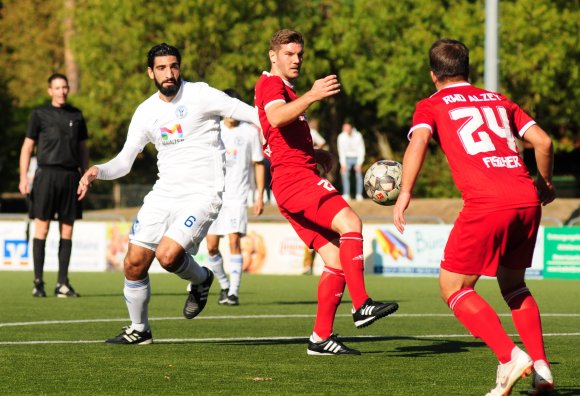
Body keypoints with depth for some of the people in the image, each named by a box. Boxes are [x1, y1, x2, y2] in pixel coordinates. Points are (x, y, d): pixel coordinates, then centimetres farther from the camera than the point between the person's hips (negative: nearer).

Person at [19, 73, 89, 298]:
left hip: (71, 176, 3)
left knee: (67, 231, 2)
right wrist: (23, 178, -5)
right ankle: (38, 282, -1)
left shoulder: (76, 116, 14)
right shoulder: (40, 114, 4)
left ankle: (62, 283, 5)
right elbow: (27, 146, 4)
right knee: (42, 229, -5)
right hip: (47, 174, -3)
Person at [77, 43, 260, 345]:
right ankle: (139, 330, 22)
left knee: (168, 255, -24)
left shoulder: (199, 95, -8)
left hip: (202, 194, -6)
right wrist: (98, 171, -8)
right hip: (164, 193, 6)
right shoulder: (146, 112, 8)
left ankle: (201, 279, 11)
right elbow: (124, 161, 12)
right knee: (134, 263, 2)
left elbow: (245, 112, -10)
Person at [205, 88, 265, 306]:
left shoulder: (250, 132, 2)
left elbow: (258, 164, 7)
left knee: (234, 241, -15)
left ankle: (234, 292, -13)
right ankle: (224, 285, 22)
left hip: (237, 196, -3)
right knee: (211, 246, 1)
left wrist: (260, 196, 1)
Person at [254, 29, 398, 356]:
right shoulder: (270, 84, -2)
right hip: (295, 178, -10)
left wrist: (317, 154, 21)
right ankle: (362, 305, -37)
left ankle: (322, 338, 3)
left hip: (301, 179, 10)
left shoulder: (286, 90, 29)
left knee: (337, 261, 3)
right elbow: (275, 117, -26)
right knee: (349, 222, -28)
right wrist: (311, 96, -40)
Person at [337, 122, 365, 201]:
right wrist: (343, 164, -13)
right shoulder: (341, 137, -15)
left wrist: (359, 164, -17)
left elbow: (361, 150, -13)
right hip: (347, 158, 1)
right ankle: (346, 194, -14)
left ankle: (359, 195, -7)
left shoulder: (358, 136, -18)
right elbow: (341, 151, -9)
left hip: (357, 157, -1)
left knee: (358, 175, -12)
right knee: (345, 174, -16)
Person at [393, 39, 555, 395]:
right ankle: (541, 367, 10)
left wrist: (405, 192, -13)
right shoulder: (498, 100, 25)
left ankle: (510, 357, -11)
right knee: (513, 283, 24)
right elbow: (543, 141, 18)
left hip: (486, 204, -5)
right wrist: (545, 185, 33)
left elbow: (419, 141, -8)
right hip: (526, 200, 5)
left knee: (453, 287, 6)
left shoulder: (432, 105, 13)